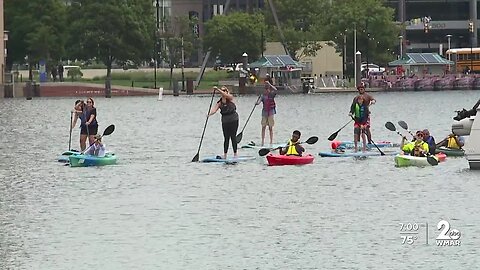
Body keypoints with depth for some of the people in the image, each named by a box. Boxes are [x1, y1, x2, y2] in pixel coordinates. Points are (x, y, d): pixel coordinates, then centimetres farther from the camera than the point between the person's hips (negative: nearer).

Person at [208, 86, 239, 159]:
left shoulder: (230, 98, -5)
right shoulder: (220, 102, 1)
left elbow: (225, 95, -27)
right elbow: (214, 109, -11)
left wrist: (218, 89, -36)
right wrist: (209, 113, -32)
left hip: (233, 120, -3)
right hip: (225, 120, 3)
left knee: (233, 137, 0)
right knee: (226, 138, 4)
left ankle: (235, 153, 6)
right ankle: (225, 154, 7)